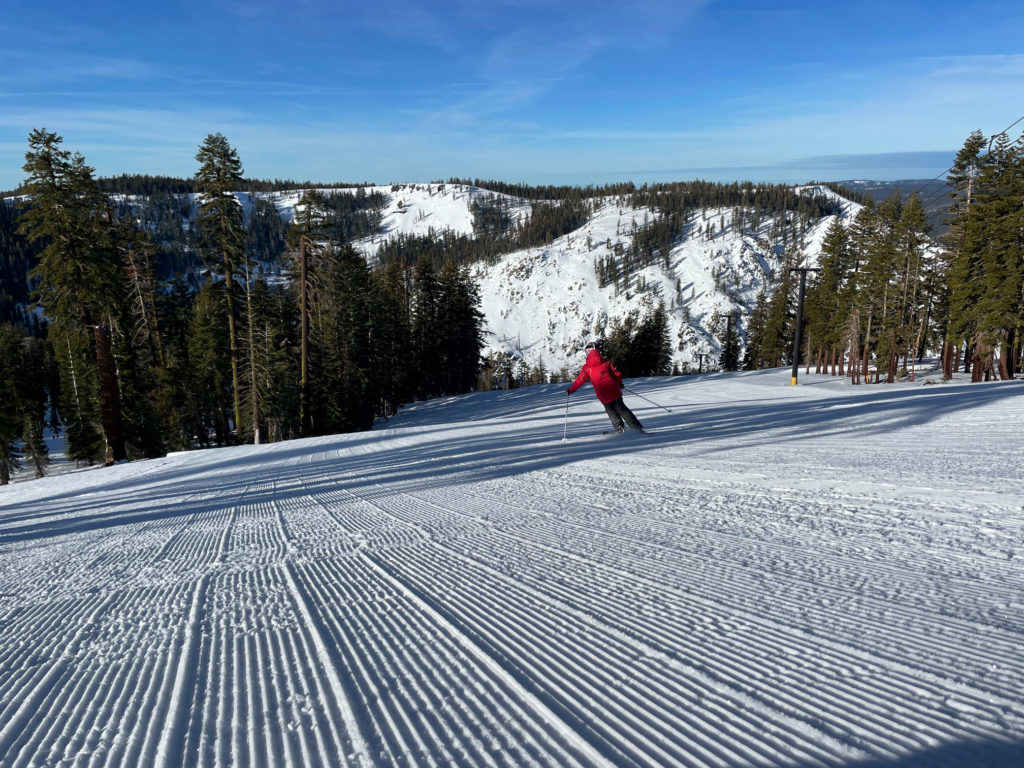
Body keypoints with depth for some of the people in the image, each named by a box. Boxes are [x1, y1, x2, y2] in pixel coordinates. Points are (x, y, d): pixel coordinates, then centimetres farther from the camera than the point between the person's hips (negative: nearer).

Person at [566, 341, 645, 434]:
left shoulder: (587, 368, 1)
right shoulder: (607, 362, 7)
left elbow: (579, 380, 6)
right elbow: (617, 374, 10)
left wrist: (570, 390, 20)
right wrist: (619, 384, 30)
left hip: (604, 396, -2)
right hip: (614, 391, 2)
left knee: (611, 412, 18)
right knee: (621, 409, 11)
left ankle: (620, 428, 5)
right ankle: (637, 427, 6)